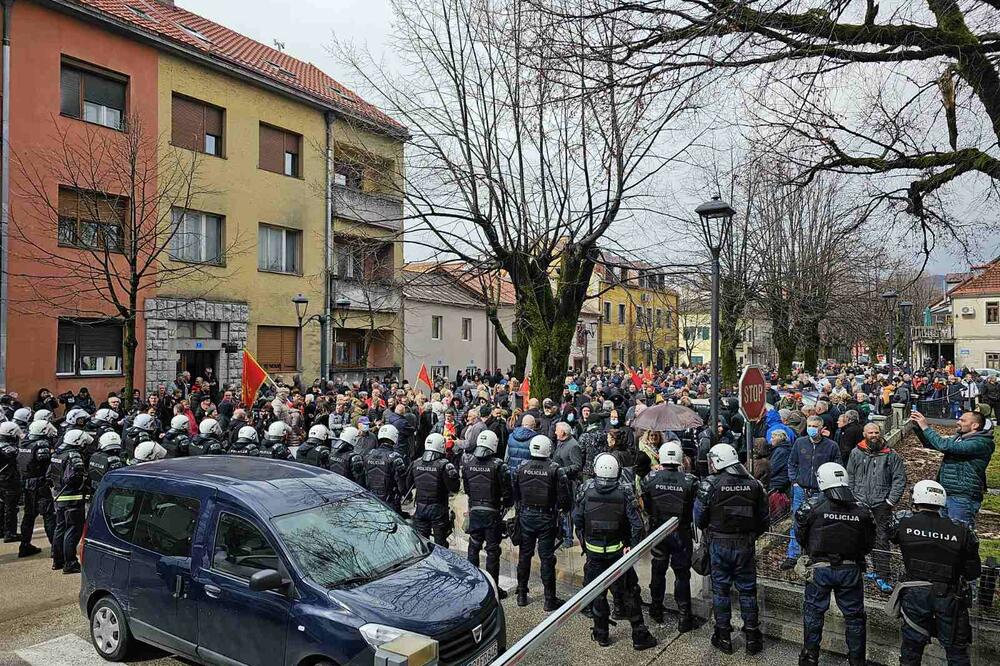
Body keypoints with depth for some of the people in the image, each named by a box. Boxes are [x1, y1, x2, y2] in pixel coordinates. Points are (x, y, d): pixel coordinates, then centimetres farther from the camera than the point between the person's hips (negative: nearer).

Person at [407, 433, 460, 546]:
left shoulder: (415, 464, 1)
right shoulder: (444, 465, -15)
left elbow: (408, 485, 11)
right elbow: (454, 488, -16)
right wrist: (458, 480, 3)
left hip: (419, 508, 4)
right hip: (438, 509, -4)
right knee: (440, 542, 7)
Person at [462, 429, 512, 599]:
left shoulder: (467, 462, -3)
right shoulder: (498, 465, -15)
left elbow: (465, 488, 7)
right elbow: (507, 491, -10)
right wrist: (506, 505, 8)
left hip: (474, 510, 4)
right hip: (493, 512, -3)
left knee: (473, 548, 17)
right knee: (492, 550, 6)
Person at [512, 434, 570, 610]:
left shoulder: (521, 469, -5)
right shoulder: (554, 470, -14)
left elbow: (515, 495, 4)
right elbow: (564, 497, -11)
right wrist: (563, 508, 9)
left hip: (526, 516, 3)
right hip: (546, 518, -3)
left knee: (524, 555, 15)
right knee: (547, 558, 5)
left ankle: (522, 595, 24)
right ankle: (550, 599, 13)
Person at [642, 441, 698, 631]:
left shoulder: (650, 479, -12)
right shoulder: (689, 481, -17)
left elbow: (646, 506, -2)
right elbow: (695, 510, -6)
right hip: (681, 534, -2)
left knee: (658, 571, 18)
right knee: (682, 574, 9)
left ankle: (656, 611, 31)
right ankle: (684, 618, 14)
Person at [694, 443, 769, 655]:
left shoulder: (709, 484, -13)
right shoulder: (753, 484, -2)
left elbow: (699, 518, -8)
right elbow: (763, 519, 4)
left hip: (719, 544, -2)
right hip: (746, 545, 3)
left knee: (720, 590, 11)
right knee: (747, 590, 14)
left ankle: (724, 637, 20)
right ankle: (752, 636, 23)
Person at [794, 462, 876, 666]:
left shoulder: (812, 505, -11)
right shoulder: (861, 509, -2)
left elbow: (800, 536, -2)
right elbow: (869, 543, 6)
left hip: (820, 568, -2)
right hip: (851, 569, 2)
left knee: (813, 613, 13)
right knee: (854, 615, 17)